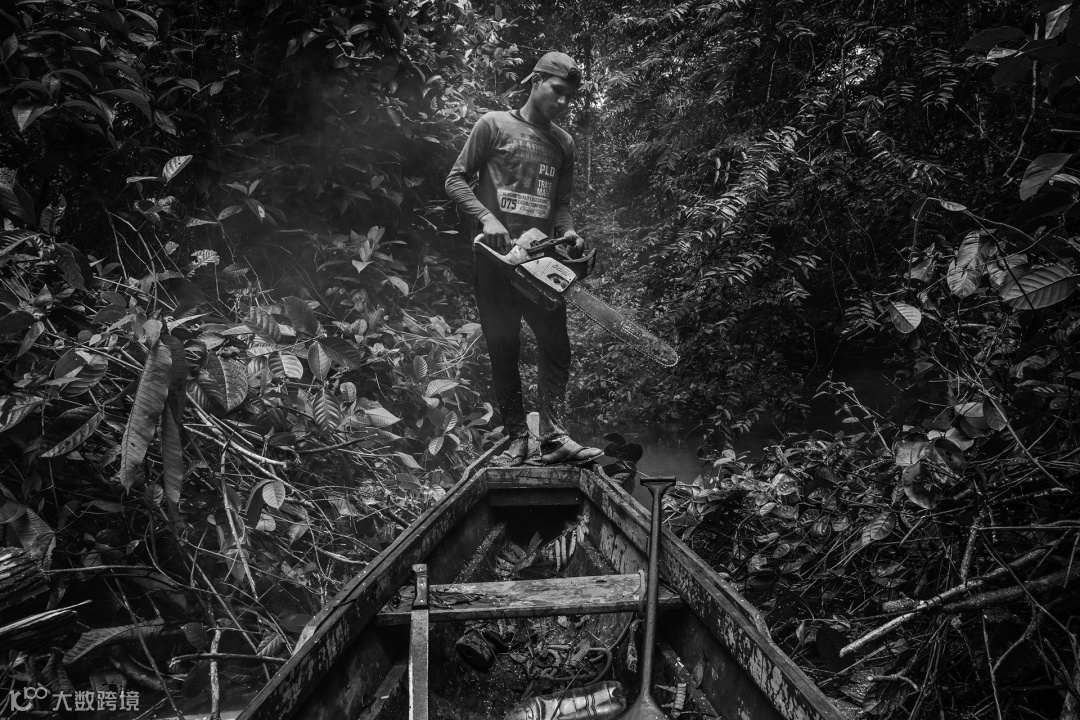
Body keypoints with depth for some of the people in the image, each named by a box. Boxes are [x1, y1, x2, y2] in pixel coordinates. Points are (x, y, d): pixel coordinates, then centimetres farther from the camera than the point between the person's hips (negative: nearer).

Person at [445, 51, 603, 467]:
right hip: (496, 257, -4)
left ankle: (554, 437, -6)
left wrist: (568, 233, -3)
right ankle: (516, 439, 8)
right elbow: (456, 180, 0)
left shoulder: (563, 143, 16)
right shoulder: (494, 125, 2)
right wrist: (487, 218, -15)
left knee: (556, 347, -6)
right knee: (504, 351, 1)